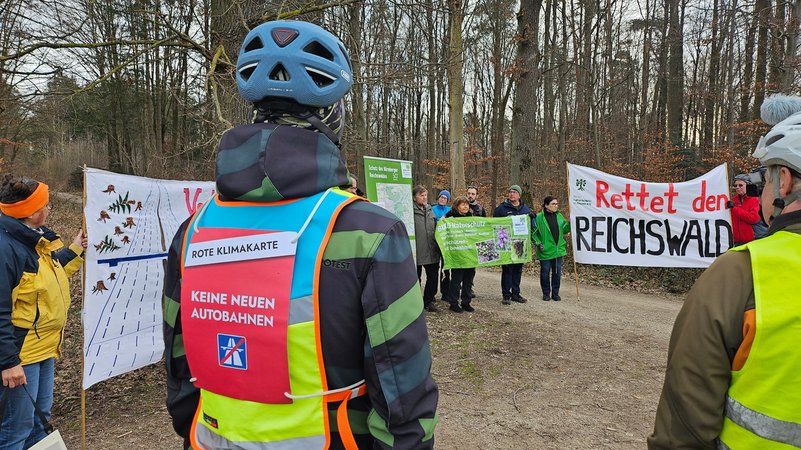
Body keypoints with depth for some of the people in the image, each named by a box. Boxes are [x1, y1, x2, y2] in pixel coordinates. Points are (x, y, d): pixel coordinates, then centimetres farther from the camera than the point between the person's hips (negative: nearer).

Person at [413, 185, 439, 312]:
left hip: (432, 252, 6)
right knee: (416, 279, 8)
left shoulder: (430, 210, 12)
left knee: (433, 278, 12)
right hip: (417, 253, -6)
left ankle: (429, 301, 27)